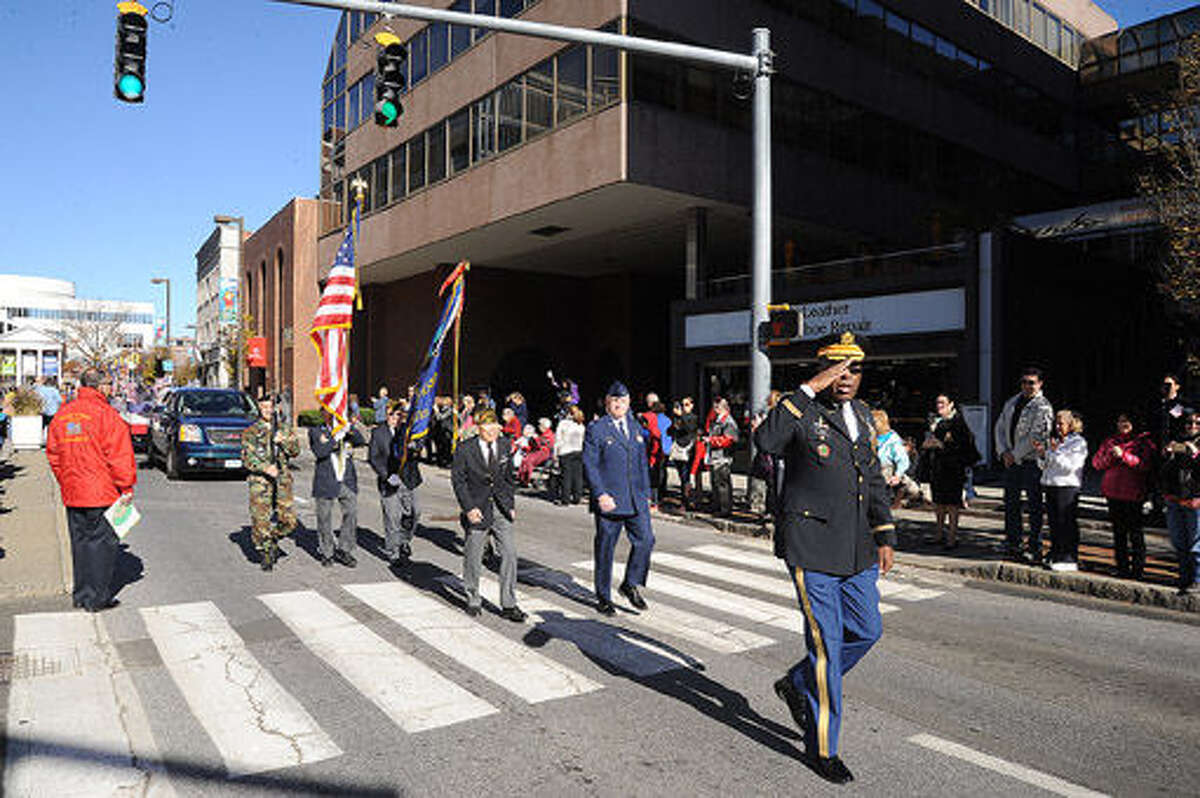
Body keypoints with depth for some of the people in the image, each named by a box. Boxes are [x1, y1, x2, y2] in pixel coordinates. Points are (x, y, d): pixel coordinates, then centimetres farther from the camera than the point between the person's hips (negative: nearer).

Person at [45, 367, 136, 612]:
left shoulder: (61, 415, 9)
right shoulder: (106, 415, -13)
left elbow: (53, 454, 16)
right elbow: (119, 455, -14)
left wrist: (65, 481, 23)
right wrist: (126, 486, -7)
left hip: (72, 493, 7)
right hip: (102, 492, -7)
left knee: (80, 541, 15)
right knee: (101, 541, 0)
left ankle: (81, 594, 24)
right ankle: (98, 598, 4)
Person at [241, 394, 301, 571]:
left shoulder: (284, 430, 13)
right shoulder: (250, 432, 2)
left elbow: (296, 451, 7)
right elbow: (247, 458, -6)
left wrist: (283, 441, -11)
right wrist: (266, 468, -20)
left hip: (282, 480, 3)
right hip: (259, 480, -3)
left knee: (288, 520, 0)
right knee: (261, 520, -5)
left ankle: (272, 539, 28)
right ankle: (265, 554, 11)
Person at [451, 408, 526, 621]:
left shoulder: (505, 446, 5)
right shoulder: (465, 450, -7)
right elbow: (458, 480, -6)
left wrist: (511, 504, 9)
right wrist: (469, 508, -14)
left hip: (501, 509, 3)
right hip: (477, 511, -3)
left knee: (510, 553, -3)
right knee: (473, 557, 8)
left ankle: (508, 605, 6)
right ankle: (473, 599, 30)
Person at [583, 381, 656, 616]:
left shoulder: (636, 427, 14)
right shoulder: (596, 429, -4)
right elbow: (589, 465, -9)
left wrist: (646, 493, 15)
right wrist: (600, 494, -17)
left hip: (636, 499, 5)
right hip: (608, 499, -5)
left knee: (645, 539, -4)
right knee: (605, 548, 5)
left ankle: (631, 584, 18)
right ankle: (603, 597, 20)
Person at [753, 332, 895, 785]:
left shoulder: (861, 415, 12)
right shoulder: (803, 413, -11)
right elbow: (765, 441, -34)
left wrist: (885, 536, 16)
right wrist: (809, 389, -31)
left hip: (856, 550, 7)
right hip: (811, 548, -7)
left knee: (867, 630, 13)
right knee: (826, 645, 0)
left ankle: (797, 685, 35)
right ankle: (822, 748, 18)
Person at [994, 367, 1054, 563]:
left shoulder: (1043, 407, -8)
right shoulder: (1012, 402, 13)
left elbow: (1036, 436, -15)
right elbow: (1000, 427, 11)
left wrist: (1015, 455, -12)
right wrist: (1004, 452, -3)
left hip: (1031, 461, -6)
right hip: (1011, 461, 6)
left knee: (1034, 505, 0)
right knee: (1010, 503, 9)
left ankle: (1035, 548, 7)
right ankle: (1012, 545, 18)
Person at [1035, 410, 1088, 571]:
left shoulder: (1079, 443, -3)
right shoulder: (1055, 441, 18)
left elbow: (1070, 467, -14)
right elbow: (1044, 466, 19)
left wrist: (1056, 451, -19)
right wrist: (1042, 453, 2)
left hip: (1067, 487, -7)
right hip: (1050, 486, 7)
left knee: (1067, 524, -5)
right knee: (1054, 523, 10)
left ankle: (1069, 559, -1)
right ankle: (1055, 556, 18)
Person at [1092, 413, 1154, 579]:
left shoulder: (1143, 441, 1)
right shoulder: (1110, 441, 15)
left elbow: (1145, 464, -13)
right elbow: (1096, 463, 11)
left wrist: (1123, 455, -19)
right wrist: (1109, 456, -6)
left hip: (1133, 493, -5)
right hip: (1113, 492, 5)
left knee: (1135, 533, -5)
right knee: (1118, 532, 10)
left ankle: (1138, 569, 1)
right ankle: (1122, 567, 18)